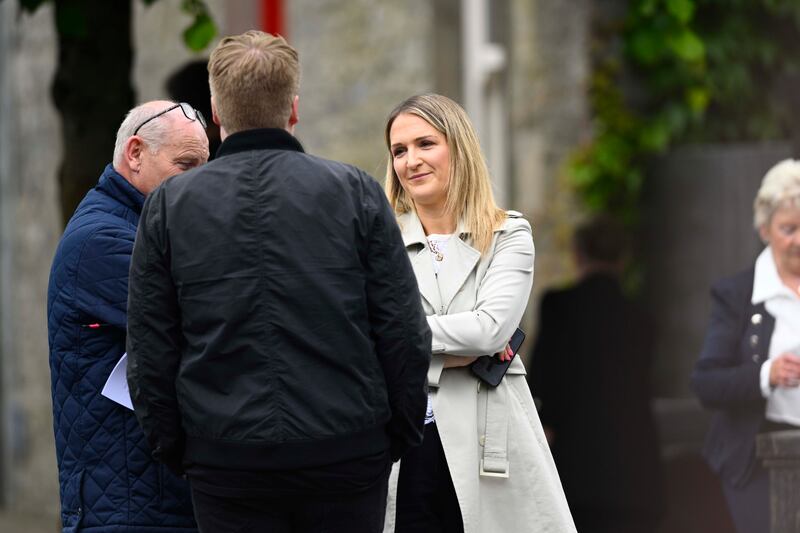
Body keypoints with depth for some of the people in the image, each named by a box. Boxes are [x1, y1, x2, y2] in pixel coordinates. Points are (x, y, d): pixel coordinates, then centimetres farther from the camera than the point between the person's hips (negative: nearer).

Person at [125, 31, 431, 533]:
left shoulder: (168, 205, 2)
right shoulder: (355, 191, 0)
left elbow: (150, 353, 4)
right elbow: (404, 334, 0)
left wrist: (175, 449, 15)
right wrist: (400, 435, 12)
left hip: (225, 460, 0)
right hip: (348, 453, 0)